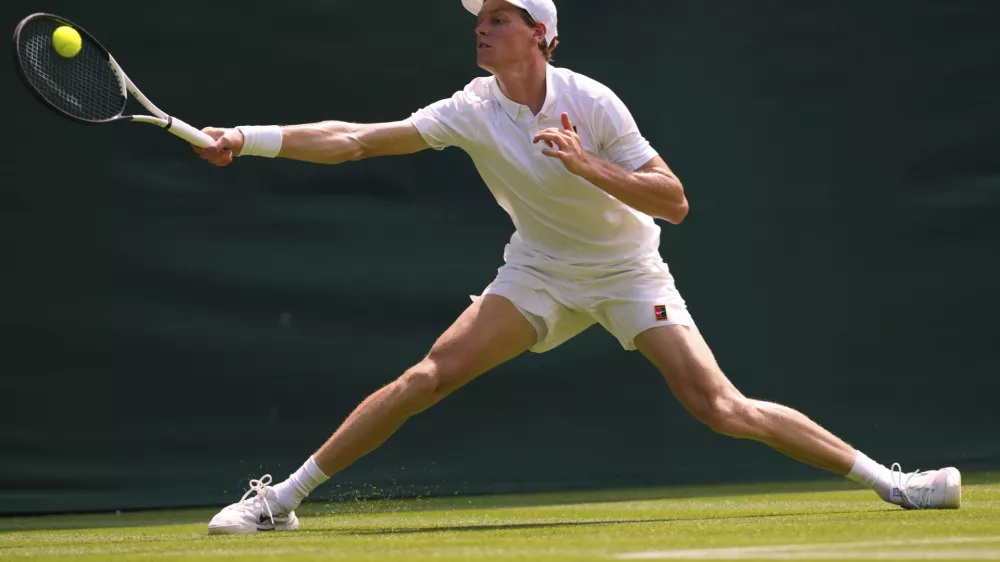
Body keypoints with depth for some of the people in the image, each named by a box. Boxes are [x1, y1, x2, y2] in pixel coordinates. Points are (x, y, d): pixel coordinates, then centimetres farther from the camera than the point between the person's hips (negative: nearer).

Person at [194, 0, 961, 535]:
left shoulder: (590, 103, -19)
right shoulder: (472, 111, -12)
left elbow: (674, 202, -19)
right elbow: (354, 140, -15)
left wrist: (589, 167, -34)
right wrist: (248, 140, -23)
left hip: (629, 270, -2)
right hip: (540, 271, 2)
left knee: (720, 408, -16)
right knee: (430, 376, -14)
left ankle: (888, 481, -8)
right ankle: (282, 499, -8)